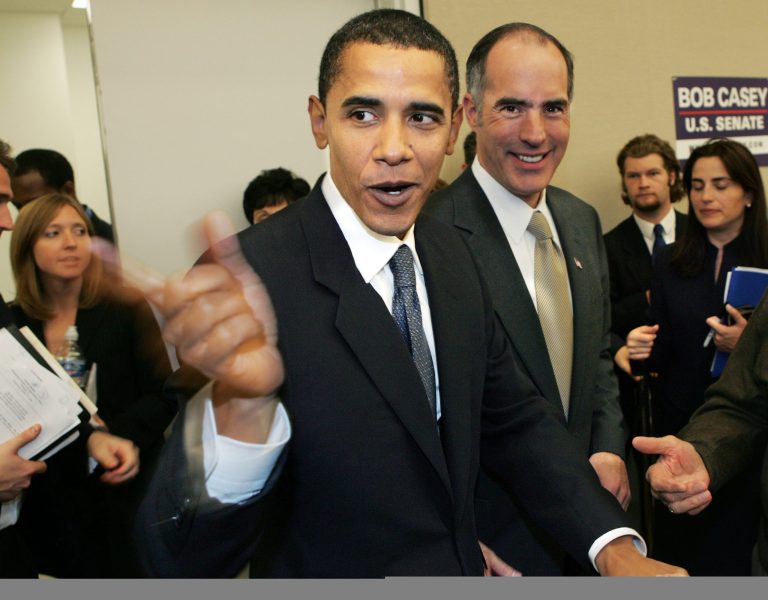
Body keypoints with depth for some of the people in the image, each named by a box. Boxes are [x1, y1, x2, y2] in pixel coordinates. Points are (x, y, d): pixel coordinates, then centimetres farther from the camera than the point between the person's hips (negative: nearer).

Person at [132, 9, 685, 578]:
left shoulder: (453, 255, -7)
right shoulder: (248, 284, -27)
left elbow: (513, 419, 2)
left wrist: (614, 546, -11)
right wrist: (239, 403, -51)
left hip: (464, 570, 6)